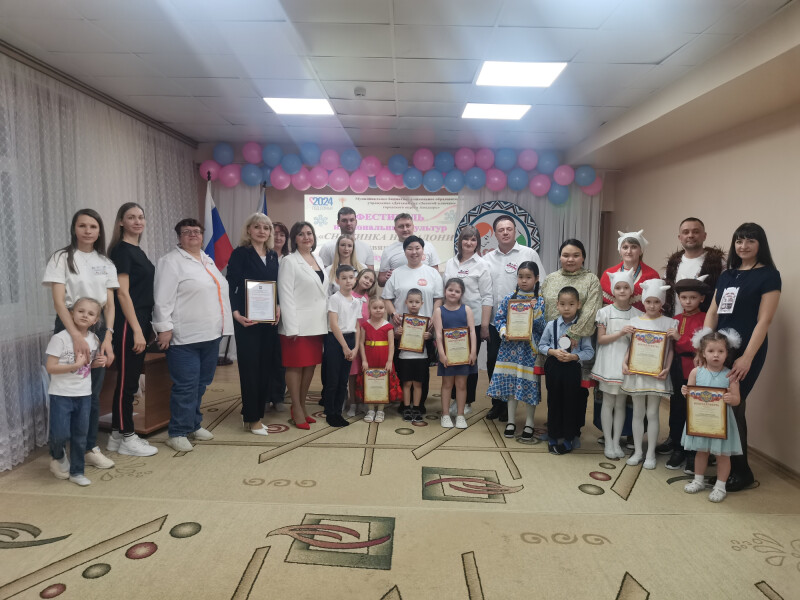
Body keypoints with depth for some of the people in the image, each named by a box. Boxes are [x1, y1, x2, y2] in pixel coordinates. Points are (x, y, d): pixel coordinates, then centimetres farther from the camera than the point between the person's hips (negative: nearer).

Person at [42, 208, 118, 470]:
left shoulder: (106, 263, 9)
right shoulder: (62, 258, -3)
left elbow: (110, 304, 5)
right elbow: (58, 301, -12)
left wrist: (108, 337, -7)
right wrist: (76, 335, -24)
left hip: (99, 327, 4)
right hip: (69, 326, -4)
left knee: (93, 391, 8)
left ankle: (90, 447, 20)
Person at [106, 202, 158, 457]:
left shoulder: (138, 251, 15)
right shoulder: (121, 250, -11)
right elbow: (123, 293, -17)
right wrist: (136, 330, -20)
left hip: (141, 320, 9)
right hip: (128, 324, -9)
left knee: (130, 380, 13)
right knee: (127, 381, -1)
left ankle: (118, 435, 22)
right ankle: (126, 438, 9)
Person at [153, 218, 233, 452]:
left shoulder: (207, 260, 18)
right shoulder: (171, 261, -6)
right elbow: (163, 299, -12)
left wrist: (222, 327, 20)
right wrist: (164, 328, -18)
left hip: (211, 335, 7)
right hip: (185, 337, -7)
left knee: (201, 383, 15)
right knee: (185, 386, -3)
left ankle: (194, 424, 28)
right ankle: (177, 433, 8)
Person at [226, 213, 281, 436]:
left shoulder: (273, 256, 12)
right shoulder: (240, 254, -5)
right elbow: (231, 287, -10)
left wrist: (278, 307, -1)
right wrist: (236, 313, -22)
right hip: (247, 319, -6)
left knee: (267, 366, 9)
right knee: (250, 367, -1)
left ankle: (253, 413, 23)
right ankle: (253, 418, 10)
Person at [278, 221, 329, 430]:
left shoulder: (318, 260, 13)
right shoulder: (289, 261, -6)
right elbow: (286, 296, -12)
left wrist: (326, 320, 10)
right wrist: (291, 327, -17)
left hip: (317, 324, 6)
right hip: (298, 324, -6)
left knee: (311, 365, 11)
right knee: (296, 366, 2)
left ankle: (302, 406, 25)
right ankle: (297, 410, 13)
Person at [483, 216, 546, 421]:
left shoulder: (529, 254, 0)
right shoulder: (487, 258, 10)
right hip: (494, 321, 4)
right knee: (492, 362, 8)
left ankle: (509, 406, 19)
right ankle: (496, 403, 24)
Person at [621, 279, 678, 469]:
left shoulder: (669, 323, 0)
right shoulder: (635, 321, 5)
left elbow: (671, 349, -1)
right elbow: (631, 346, 7)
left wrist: (666, 369, -13)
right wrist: (624, 362, -8)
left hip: (656, 373, -2)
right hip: (636, 372, 2)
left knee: (652, 413, 5)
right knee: (638, 412, 10)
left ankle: (650, 453, 17)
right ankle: (637, 451, 21)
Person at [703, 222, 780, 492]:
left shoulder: (769, 275, -5)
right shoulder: (726, 275, 13)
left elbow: (764, 321, -12)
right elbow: (712, 312, 10)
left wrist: (747, 357, -18)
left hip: (746, 351, -6)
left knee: (732, 406, -4)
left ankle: (741, 471, 13)